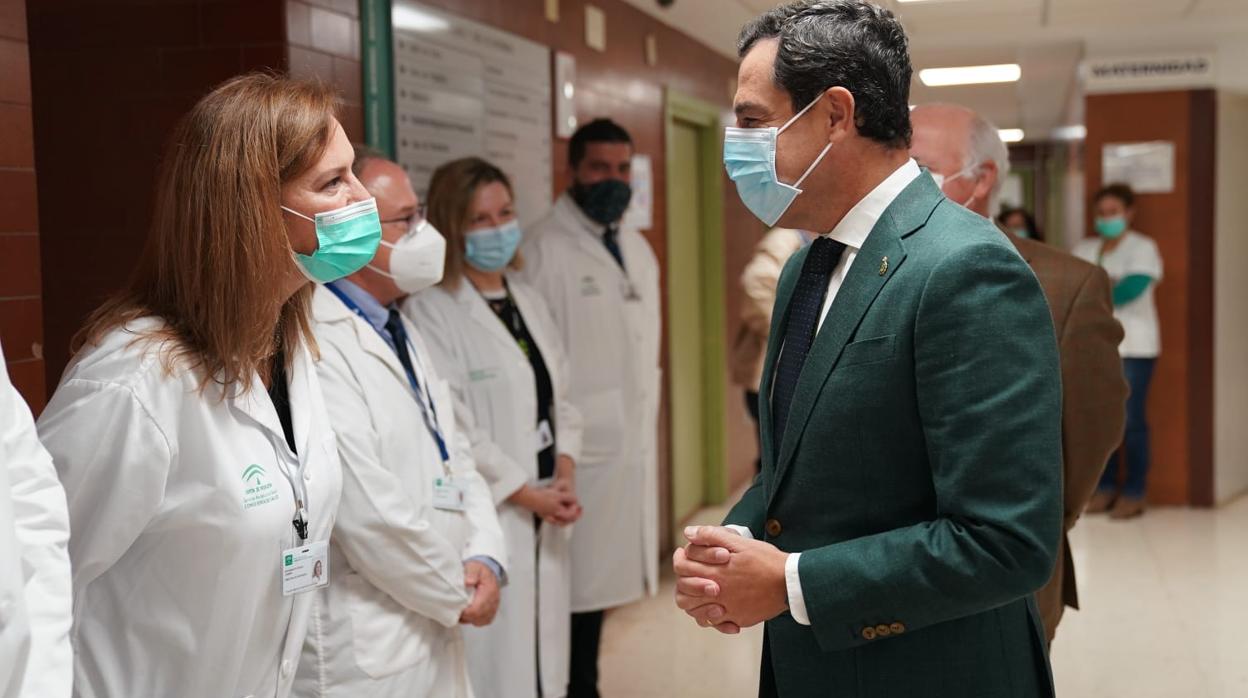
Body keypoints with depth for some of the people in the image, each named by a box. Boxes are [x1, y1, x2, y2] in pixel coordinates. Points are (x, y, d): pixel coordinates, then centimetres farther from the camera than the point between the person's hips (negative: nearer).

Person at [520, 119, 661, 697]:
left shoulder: (638, 248, 15)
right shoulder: (545, 248, -10)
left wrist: (646, 425, 14)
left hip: (634, 443, 7)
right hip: (579, 446, -7)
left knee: (604, 584, 10)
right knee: (576, 590, -2)